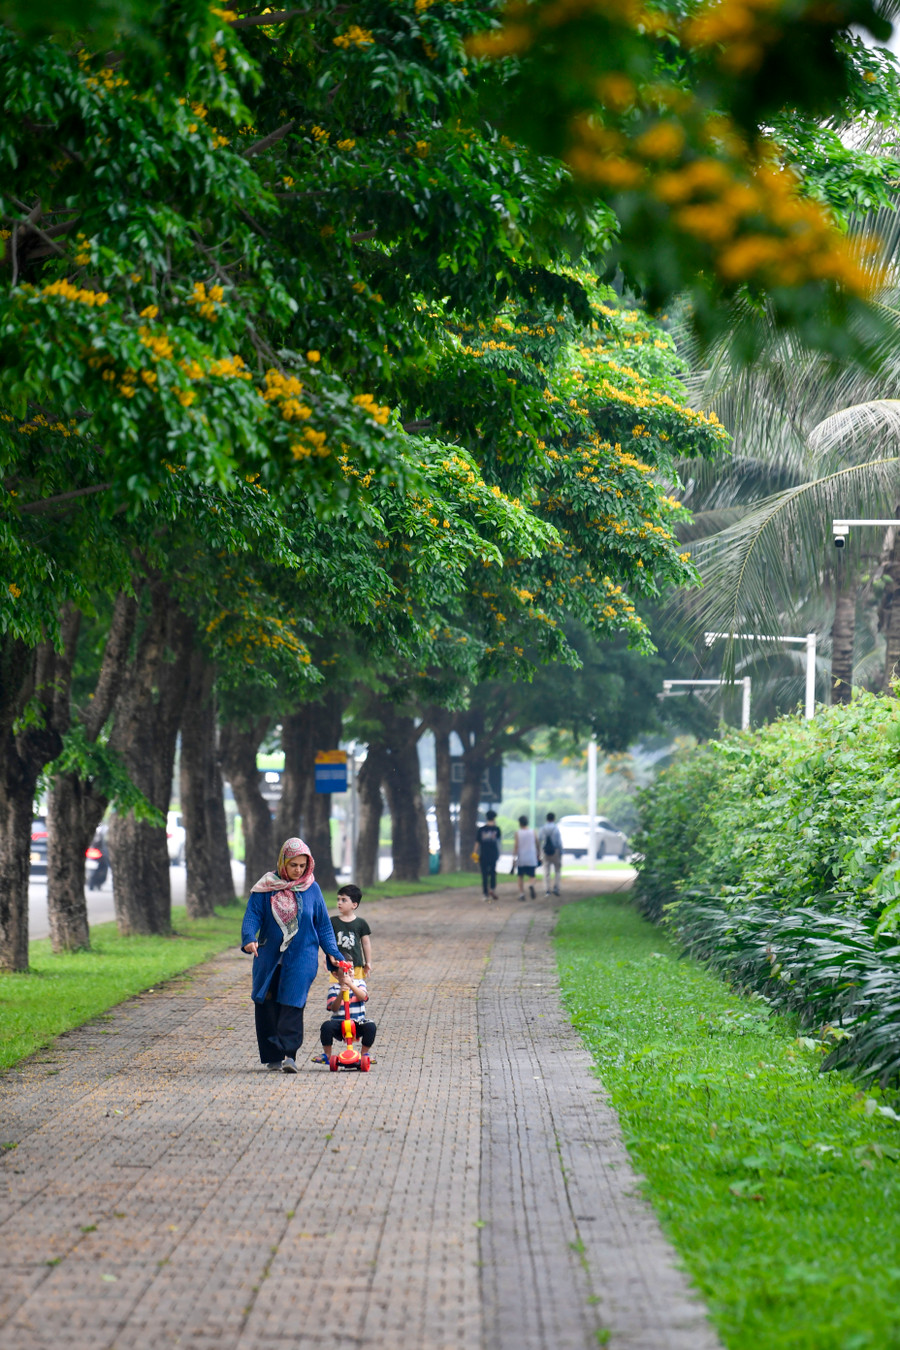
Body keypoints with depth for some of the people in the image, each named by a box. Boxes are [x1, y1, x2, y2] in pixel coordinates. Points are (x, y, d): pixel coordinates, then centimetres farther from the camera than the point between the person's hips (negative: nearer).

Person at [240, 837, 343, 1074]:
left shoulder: (311, 889, 5)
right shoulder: (266, 887, 1)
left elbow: (323, 925, 11)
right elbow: (253, 914, -4)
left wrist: (332, 953, 2)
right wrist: (249, 938, -23)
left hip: (301, 956, -1)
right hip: (269, 956, 1)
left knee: (292, 1003, -14)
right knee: (266, 1004, 3)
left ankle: (289, 1054, -18)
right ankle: (272, 1056, 14)